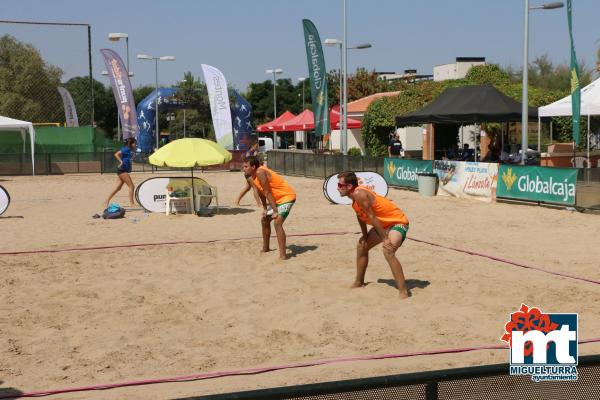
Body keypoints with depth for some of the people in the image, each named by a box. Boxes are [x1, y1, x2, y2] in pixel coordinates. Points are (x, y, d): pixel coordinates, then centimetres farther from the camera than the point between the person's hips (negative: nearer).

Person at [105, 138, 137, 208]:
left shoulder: (131, 150, 13)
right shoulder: (126, 149, -12)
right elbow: (116, 154, -19)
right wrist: (121, 162, -26)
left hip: (124, 171, 9)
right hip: (122, 170, -9)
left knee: (118, 188, 10)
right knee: (131, 186, -9)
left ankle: (107, 201, 16)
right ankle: (132, 203, -7)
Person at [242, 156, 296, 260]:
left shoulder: (260, 173, -27)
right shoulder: (251, 177, 1)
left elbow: (267, 193, -26)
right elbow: (260, 192, 12)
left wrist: (275, 211, -24)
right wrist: (265, 208, 13)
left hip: (287, 197, -11)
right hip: (276, 199, 11)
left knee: (277, 223, -24)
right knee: (264, 220, 21)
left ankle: (282, 255, -24)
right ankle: (265, 248, 39)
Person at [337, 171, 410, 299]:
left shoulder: (359, 194, -27)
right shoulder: (355, 194, 1)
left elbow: (372, 217, -27)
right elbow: (360, 215, 14)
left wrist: (385, 239, -25)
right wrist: (364, 235, 15)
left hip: (398, 222, -11)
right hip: (384, 224, 11)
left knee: (388, 251, -33)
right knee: (362, 246, 19)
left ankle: (403, 292, -34)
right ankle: (358, 282, 34)